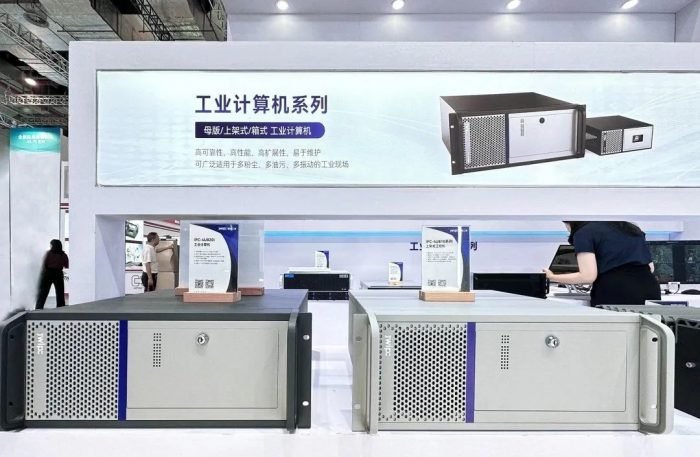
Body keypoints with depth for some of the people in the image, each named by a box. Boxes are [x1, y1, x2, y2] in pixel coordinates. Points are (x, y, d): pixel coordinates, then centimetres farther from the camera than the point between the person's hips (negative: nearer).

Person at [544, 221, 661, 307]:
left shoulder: (583, 233, 2)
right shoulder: (631, 229, 23)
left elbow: (588, 276, -10)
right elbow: (650, 268, 22)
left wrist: (551, 277, 1)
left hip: (615, 295, -6)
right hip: (649, 290, 6)